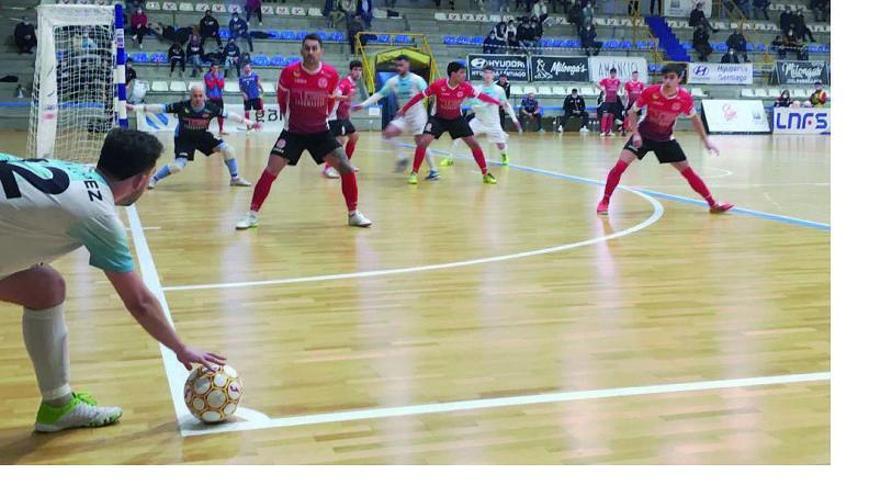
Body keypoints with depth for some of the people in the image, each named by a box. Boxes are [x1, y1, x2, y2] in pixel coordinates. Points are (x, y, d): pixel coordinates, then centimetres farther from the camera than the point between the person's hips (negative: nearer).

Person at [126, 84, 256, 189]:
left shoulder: (210, 108, -20)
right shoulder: (182, 106, -25)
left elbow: (229, 115, -12)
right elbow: (160, 108, -21)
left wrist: (247, 122, -12)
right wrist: (135, 107, -23)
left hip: (202, 136, 3)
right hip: (184, 138, -3)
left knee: (227, 149, -9)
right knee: (178, 166, -20)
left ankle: (235, 178, 9)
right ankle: (153, 179, 4)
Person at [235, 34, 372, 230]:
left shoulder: (331, 75, -10)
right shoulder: (289, 72, -14)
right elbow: (282, 99, 5)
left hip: (320, 132, 1)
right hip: (293, 131, -1)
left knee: (346, 168, -8)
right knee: (271, 170, -9)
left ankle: (354, 214, 8)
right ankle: (253, 214, 3)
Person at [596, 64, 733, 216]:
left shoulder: (685, 98, -18)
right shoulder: (650, 92, -22)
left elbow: (694, 118, 2)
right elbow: (633, 111, -7)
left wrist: (705, 140, 3)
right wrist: (636, 133, -17)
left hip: (665, 139, 1)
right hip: (643, 135, -1)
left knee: (687, 171, 2)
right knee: (620, 165, -18)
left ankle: (713, 204, 12)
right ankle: (604, 202, -5)